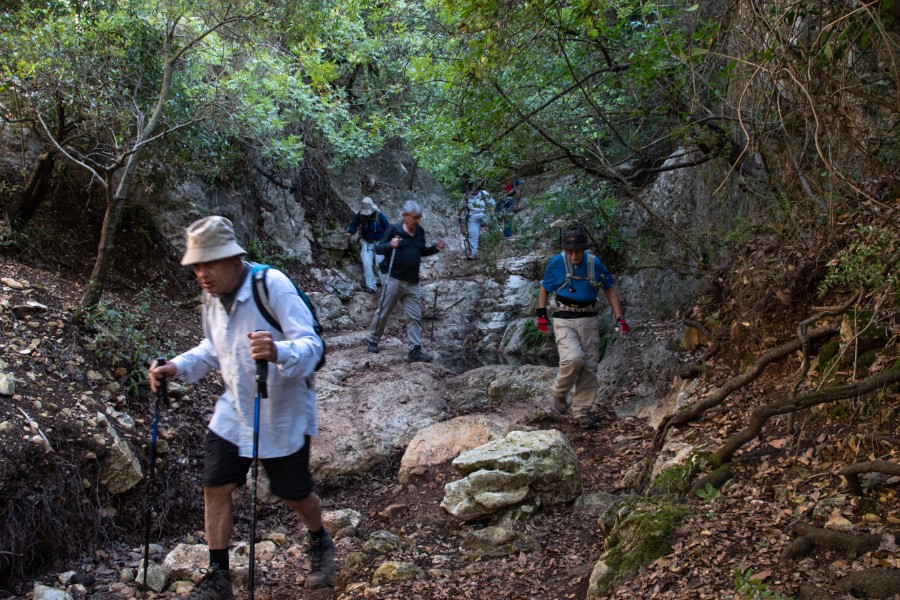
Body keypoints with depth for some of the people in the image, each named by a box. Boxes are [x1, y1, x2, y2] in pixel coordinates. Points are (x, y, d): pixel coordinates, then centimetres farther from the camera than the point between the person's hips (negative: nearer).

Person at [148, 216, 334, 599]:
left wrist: (278, 352, -52)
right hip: (233, 412, 6)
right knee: (215, 488, 3)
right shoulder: (212, 296, -2)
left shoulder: (273, 285, -25)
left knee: (294, 495, 11)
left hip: (282, 414, -6)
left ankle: (319, 544, 43)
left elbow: (311, 345, -31)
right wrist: (177, 367, -4)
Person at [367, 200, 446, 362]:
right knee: (383, 313, 6)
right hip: (394, 280, -5)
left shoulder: (420, 231, 7)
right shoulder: (394, 229, -8)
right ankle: (373, 341, 25)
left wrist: (435, 249, 3)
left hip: (412, 283, 5)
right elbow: (378, 248, -7)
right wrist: (390, 245, -26)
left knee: (415, 317, 0)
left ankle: (415, 351, 2)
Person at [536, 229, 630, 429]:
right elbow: (544, 289, 6)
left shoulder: (594, 263, -3)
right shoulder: (557, 263, -8)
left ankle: (582, 411, 12)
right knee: (573, 358, -22)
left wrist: (620, 318, 0)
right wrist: (541, 317, 2)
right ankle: (558, 396, 2)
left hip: (589, 319, 3)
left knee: (590, 366, 1)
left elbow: (610, 290, 8)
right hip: (564, 320, -3)